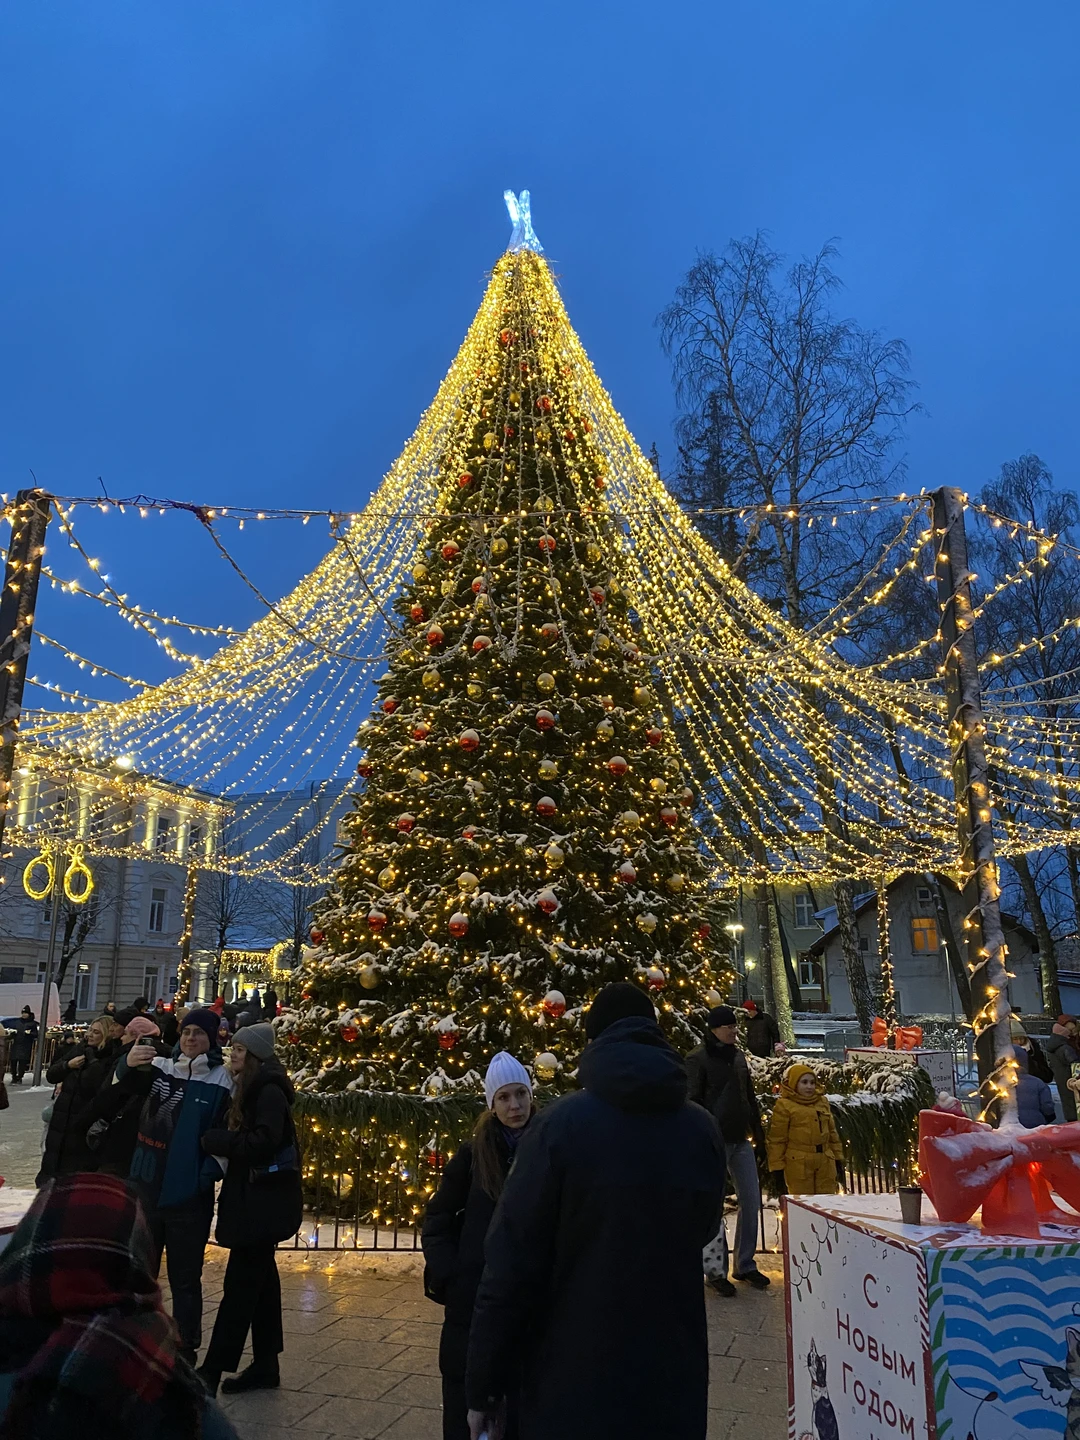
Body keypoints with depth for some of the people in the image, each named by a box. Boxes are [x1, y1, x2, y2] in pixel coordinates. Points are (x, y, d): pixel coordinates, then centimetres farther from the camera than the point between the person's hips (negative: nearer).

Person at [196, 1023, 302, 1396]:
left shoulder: (269, 1091, -15)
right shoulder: (249, 1088, 15)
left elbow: (262, 1141, -24)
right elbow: (243, 1138, 15)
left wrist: (211, 1140, -17)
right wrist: (218, 1142, -3)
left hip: (264, 1200, -10)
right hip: (251, 1197, 10)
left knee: (241, 1283, -4)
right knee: (259, 1279, 14)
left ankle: (213, 1370, 1)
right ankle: (265, 1365, 23)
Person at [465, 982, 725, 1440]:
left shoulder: (560, 1124, -16)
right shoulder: (703, 1130, -5)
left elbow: (510, 1263, -15)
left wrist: (483, 1385, -4)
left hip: (571, 1382, -3)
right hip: (671, 1379, 3)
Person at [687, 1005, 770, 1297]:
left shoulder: (738, 1056, 11)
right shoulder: (697, 1059, -9)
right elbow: (692, 1102, -11)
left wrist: (758, 1133, 18)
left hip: (741, 1141, 7)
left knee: (752, 1202, 9)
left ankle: (745, 1264, 23)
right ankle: (715, 1270, 13)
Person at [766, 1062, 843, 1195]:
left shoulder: (823, 1102, 12)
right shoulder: (784, 1106, -6)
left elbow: (832, 1132, 20)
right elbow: (777, 1138, -6)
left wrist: (838, 1157, 17)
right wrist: (777, 1165, -8)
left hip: (825, 1161, 5)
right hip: (798, 1163, -5)